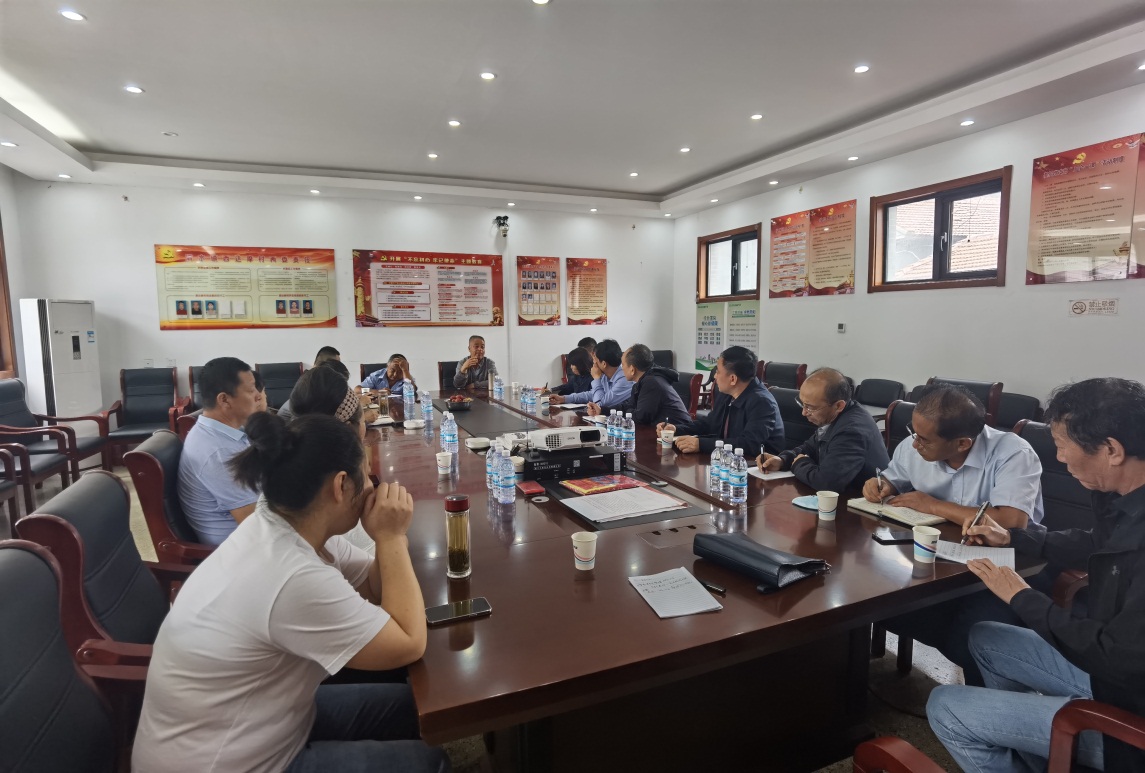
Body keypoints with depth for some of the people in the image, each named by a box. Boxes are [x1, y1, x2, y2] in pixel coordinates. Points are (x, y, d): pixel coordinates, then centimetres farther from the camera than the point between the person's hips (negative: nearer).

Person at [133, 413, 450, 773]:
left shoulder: (283, 525, -7)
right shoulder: (297, 579, -35)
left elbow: (376, 589, 2)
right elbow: (409, 645, -24)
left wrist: (389, 536, -16)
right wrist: (391, 536, -23)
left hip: (250, 722, 8)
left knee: (413, 706, 11)